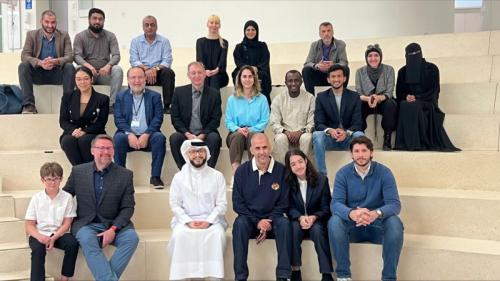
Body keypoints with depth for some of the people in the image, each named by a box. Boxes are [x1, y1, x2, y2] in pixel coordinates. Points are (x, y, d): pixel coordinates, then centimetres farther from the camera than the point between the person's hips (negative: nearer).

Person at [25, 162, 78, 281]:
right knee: (38, 249, -32)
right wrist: (39, 236, -20)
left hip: (59, 234, 0)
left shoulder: (67, 198, -1)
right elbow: (29, 225, 1)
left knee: (73, 243, -29)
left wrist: (54, 238, -19)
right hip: (39, 234, 0)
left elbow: (66, 224, -3)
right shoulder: (36, 198, 2)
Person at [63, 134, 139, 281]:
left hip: (114, 225, 1)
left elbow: (128, 207, -1)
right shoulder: (78, 171, 5)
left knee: (132, 237, -29)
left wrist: (113, 229, -15)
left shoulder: (125, 175, 2)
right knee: (87, 239, -34)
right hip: (86, 224, 0)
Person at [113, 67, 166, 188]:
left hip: (147, 136, 0)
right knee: (119, 138, -31)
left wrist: (146, 135, -17)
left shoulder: (155, 96, 11)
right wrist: (130, 134, -17)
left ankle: (155, 177, -22)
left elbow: (158, 118, 0)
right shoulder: (121, 97, 13)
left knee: (159, 137, -30)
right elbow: (118, 119, 1)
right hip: (128, 135, 0)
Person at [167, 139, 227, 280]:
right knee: (179, 235, -32)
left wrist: (208, 221, -13)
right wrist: (188, 221, -12)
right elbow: (175, 204, 3)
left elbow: (222, 204, 1)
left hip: (211, 220, 0)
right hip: (186, 220, 0)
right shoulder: (179, 177, 6)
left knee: (217, 234, -32)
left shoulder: (217, 176, 5)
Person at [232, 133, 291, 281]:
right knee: (240, 223, -32)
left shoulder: (281, 170, -5)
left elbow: (283, 203, 0)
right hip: (249, 218, 0)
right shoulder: (242, 171, -2)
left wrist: (268, 223, -14)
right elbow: (237, 203, -2)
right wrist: (257, 222, -14)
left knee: (284, 223, -32)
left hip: (272, 219, 0)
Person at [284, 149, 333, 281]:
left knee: (317, 230, -34)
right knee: (294, 227, -33)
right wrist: (300, 217, -26)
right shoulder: (288, 182, -2)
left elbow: (326, 208, -6)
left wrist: (314, 217, -26)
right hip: (298, 220, 1)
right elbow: (289, 207, -5)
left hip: (317, 221, -1)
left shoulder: (321, 180, -5)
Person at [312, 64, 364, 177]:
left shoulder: (354, 96, 4)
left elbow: (357, 123, -3)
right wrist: (330, 131, -26)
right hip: (329, 138, 0)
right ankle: (322, 175, -29)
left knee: (360, 136, -32)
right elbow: (318, 123, -3)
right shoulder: (321, 97, 4)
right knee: (316, 135, -32)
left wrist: (346, 132, -26)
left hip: (348, 138, 0)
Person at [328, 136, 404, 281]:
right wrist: (351, 213, -42)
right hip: (352, 225, 1)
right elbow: (336, 203, -17)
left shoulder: (384, 172, -8)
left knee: (395, 223, -32)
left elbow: (394, 204, -18)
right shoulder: (343, 173, -6)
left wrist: (376, 213, -41)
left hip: (377, 225, 0)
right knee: (334, 221, -31)